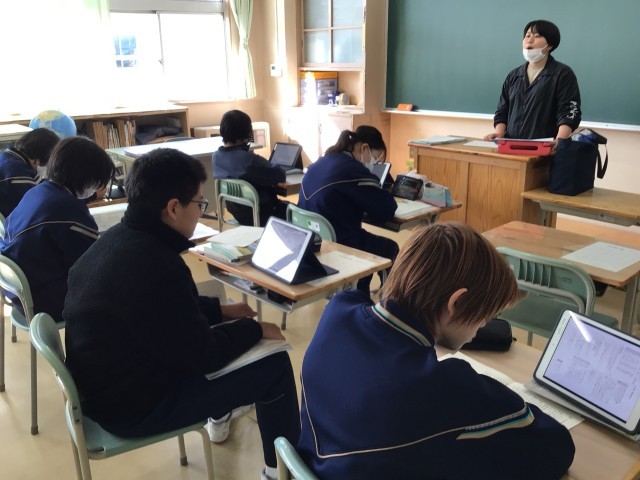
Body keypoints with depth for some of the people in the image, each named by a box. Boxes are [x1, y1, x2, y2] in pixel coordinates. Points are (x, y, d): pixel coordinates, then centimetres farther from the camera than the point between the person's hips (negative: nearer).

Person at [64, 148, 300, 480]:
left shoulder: (116, 239, -2)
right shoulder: (155, 265, -32)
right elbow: (202, 355, -22)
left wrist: (221, 311, 11)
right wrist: (255, 329, -6)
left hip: (104, 383, 9)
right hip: (132, 406, -9)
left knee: (223, 331, 25)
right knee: (274, 366, -5)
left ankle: (219, 416, 44)